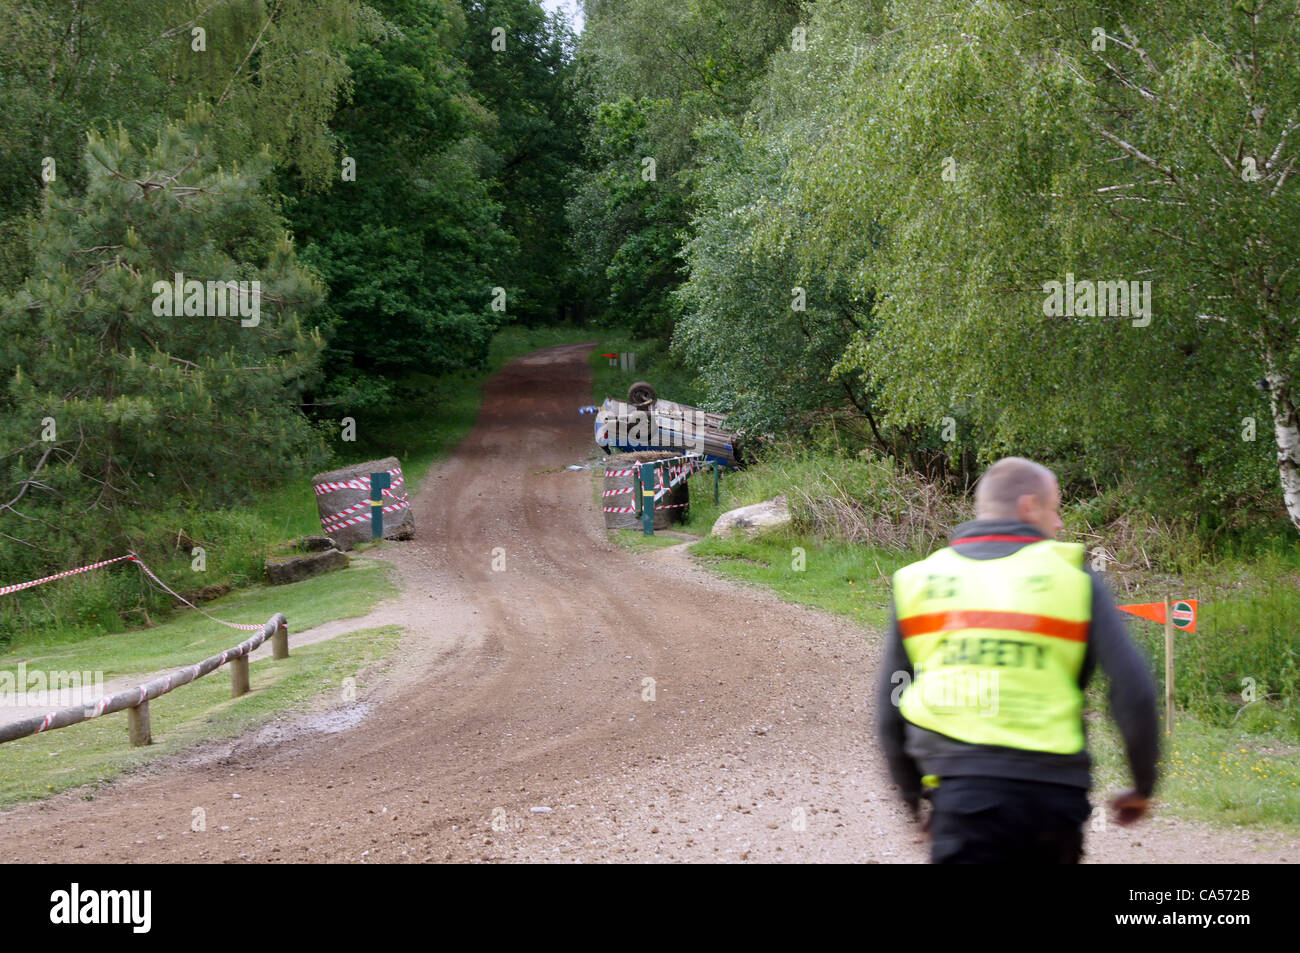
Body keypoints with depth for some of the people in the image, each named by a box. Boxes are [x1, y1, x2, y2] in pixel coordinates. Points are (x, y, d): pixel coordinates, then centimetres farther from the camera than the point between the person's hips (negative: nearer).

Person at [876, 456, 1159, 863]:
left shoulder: (916, 580, 11)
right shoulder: (1074, 579, 6)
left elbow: (889, 717, 11)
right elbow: (1134, 692, -2)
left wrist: (916, 800, 23)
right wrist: (1143, 787, 11)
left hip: (964, 791, 0)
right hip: (1055, 792, 0)